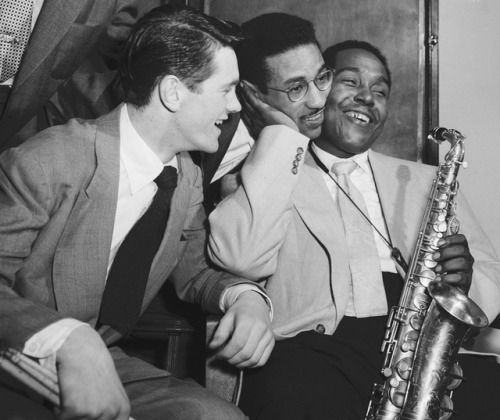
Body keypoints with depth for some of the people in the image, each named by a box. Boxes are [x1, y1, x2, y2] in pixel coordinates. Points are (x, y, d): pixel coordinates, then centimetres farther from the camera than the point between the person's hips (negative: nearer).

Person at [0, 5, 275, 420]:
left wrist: (246, 296, -9)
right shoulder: (45, 163, -21)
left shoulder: (187, 176, 1)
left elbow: (192, 271, 12)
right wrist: (68, 339, -37)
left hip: (106, 362, 6)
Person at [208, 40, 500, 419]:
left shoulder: (424, 181, 23)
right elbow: (240, 257, -10)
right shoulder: (268, 178, 11)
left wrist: (464, 277, -7)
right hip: (310, 348, -3)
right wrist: (284, 133, -2)